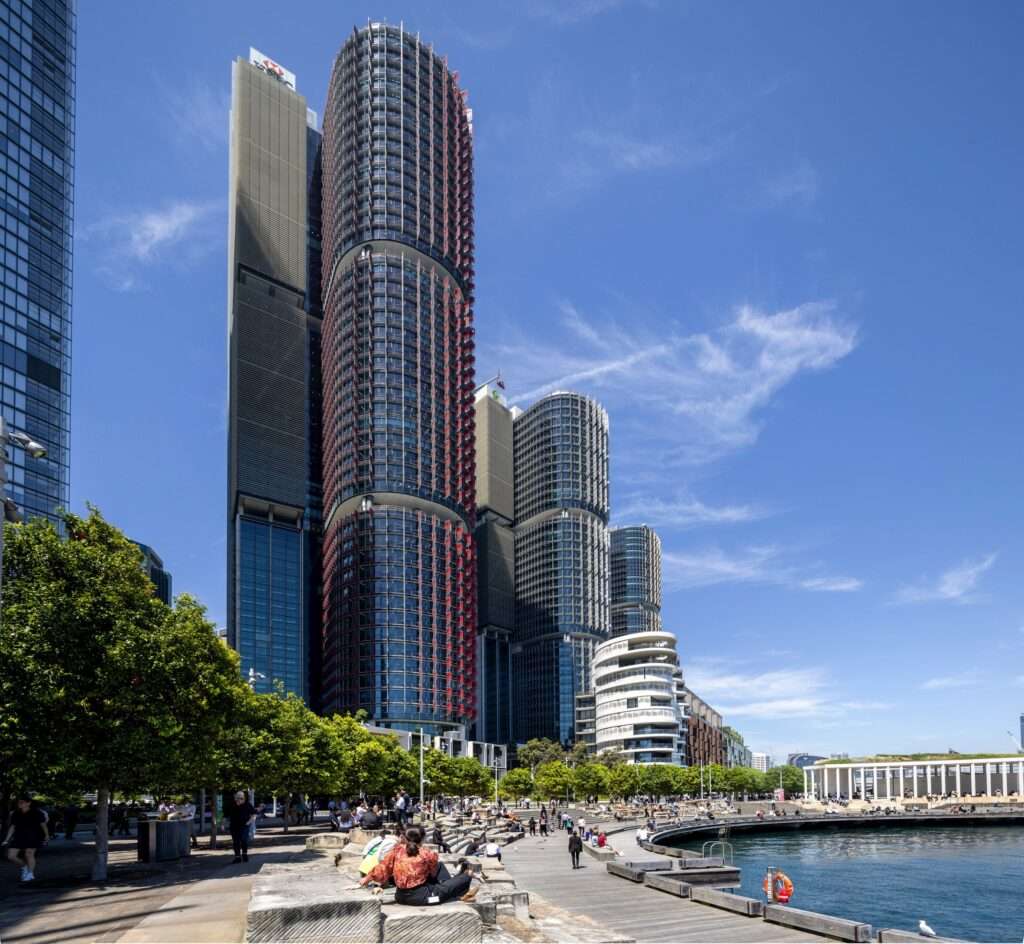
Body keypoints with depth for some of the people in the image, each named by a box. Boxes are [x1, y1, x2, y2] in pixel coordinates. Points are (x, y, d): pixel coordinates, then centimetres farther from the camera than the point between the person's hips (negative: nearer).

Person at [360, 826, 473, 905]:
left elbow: (384, 867, 5)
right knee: (466, 878, 0)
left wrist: (368, 878, 18)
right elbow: (434, 873, 6)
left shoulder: (397, 850, 0)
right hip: (420, 896, -7)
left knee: (439, 865, 24)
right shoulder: (427, 854, -11)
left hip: (400, 896, 7)